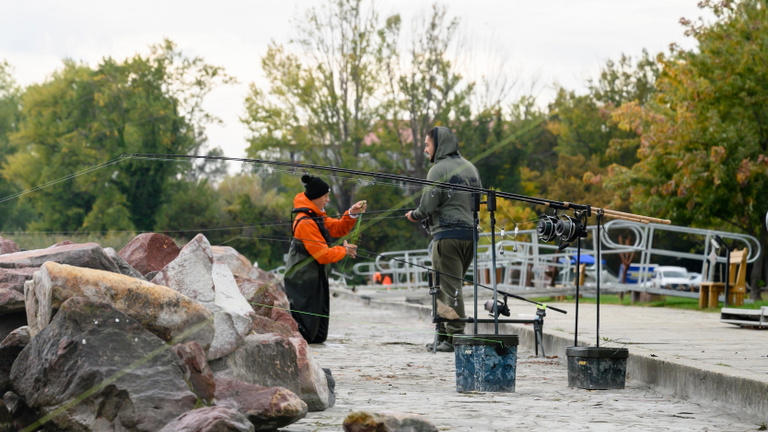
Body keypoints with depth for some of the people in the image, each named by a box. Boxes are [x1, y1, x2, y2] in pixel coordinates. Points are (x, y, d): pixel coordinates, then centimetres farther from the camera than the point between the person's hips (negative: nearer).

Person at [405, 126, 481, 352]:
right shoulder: (470, 167, 16)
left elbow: (428, 204, -13)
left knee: (449, 287, -6)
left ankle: (455, 337, -9)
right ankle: (443, 334, 15)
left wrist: (415, 215, 6)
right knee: (448, 286, 14)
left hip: (447, 233, -8)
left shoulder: (439, 170, -9)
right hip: (470, 232, 8)